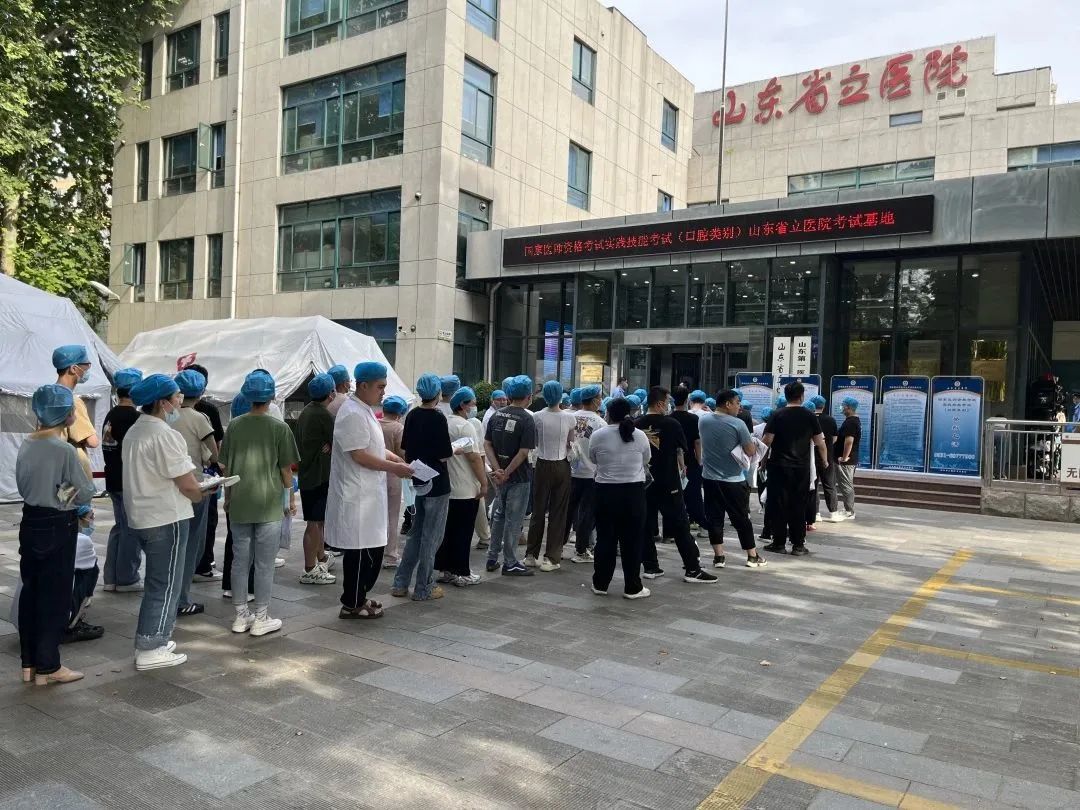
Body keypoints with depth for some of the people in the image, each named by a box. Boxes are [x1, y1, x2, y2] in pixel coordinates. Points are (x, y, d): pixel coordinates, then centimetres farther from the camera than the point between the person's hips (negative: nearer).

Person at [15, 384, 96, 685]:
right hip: (58, 527, -7)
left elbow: (22, 485, 13)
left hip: (30, 522, 7)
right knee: (55, 596, 4)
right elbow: (85, 494, -12)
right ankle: (47, 667, 12)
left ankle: (29, 662, 24)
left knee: (30, 591, 14)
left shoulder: (26, 444, 2)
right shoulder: (65, 449, -19)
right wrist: (70, 496, 8)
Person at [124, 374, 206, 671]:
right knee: (165, 585, 1)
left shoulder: (134, 432, 12)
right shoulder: (165, 436, -19)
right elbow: (188, 485, -20)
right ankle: (150, 651, 7)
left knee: (157, 581, 20)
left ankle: (154, 639, 27)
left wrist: (190, 491, 11)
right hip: (167, 519, -9)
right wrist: (201, 494, 1)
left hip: (141, 516, 10)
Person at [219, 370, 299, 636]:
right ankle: (261, 618, 10)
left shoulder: (234, 426, 1)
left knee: (240, 560, 12)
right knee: (264, 564, 4)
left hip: (239, 504, 3)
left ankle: (241, 615, 21)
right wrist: (291, 498, 7)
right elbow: (285, 469, -6)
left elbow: (226, 467, 6)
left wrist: (228, 498, 18)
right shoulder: (280, 428, -8)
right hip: (269, 504, -3)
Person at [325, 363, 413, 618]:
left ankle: (358, 597, 27)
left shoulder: (365, 410, 14)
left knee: (371, 550, 15)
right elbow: (359, 455, -22)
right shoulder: (353, 414, -18)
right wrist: (393, 468, -17)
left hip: (367, 494, 10)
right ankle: (352, 604, 10)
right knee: (362, 551, -1)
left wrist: (394, 458, 10)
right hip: (356, 496, -10)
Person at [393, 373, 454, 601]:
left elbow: (406, 448, 11)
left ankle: (400, 583, 19)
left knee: (416, 532, 17)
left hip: (418, 481, 7)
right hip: (437, 483, -7)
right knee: (431, 536, 3)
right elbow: (444, 455, -17)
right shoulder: (438, 418, -16)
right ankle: (423, 588, 11)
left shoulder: (412, 415, 4)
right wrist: (457, 449, 2)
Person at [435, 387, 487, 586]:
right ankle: (461, 573, 5)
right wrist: (484, 482, -13)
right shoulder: (465, 426, -15)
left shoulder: (444, 424, 11)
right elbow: (474, 457, -18)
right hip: (466, 489, -8)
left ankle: (446, 569, 19)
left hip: (447, 488, 8)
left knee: (447, 530, 13)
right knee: (463, 532, -1)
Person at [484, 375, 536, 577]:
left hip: (500, 474, 6)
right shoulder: (527, 419, -13)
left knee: (498, 515, 18)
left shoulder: (496, 416, 4)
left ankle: (492, 558, 25)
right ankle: (510, 563, 11)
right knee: (513, 519, 3)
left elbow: (487, 444, 0)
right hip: (519, 477, -6)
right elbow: (523, 452, -19)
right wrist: (506, 473, -13)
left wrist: (498, 470, -7)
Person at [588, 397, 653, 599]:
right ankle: (632, 587, 11)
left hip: (606, 491, 0)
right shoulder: (640, 436, -3)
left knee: (605, 538, 10)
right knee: (632, 540, 6)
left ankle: (600, 584, 17)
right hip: (634, 492, 0)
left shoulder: (597, 436, -7)